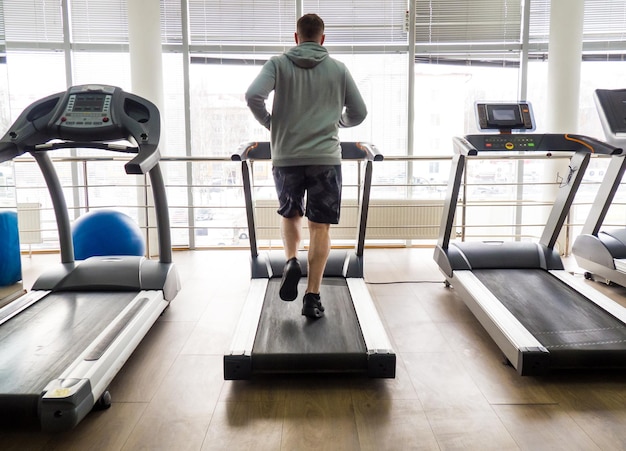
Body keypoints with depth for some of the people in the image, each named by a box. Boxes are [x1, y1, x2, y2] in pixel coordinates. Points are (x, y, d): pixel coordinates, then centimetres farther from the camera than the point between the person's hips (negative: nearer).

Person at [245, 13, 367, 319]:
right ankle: (312, 296, 4)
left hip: (286, 158, 1)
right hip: (325, 158, 0)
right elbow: (358, 113, 10)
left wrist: (269, 123, 6)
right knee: (320, 227, 5)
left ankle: (291, 261, 0)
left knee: (290, 214, 23)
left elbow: (253, 96, -11)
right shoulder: (338, 69, 7)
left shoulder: (278, 64, 4)